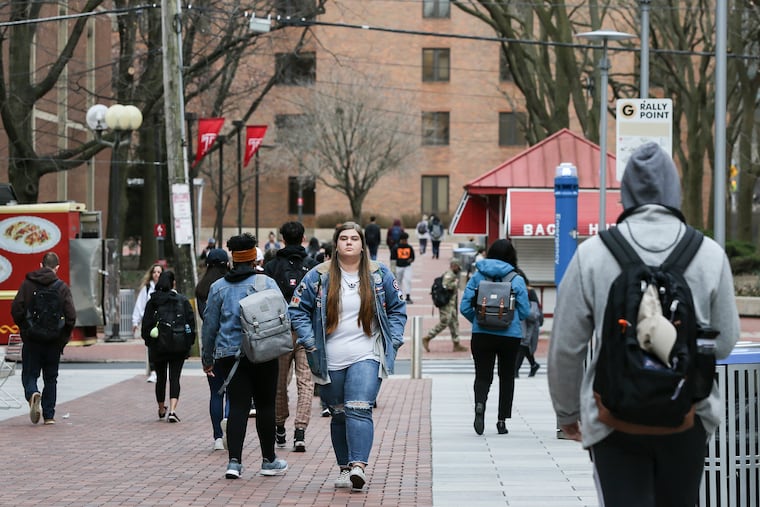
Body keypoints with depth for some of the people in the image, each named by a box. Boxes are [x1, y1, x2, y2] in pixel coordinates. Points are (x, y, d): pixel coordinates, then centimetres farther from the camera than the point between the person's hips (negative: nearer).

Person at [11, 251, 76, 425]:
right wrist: (64, 337, 5)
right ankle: (49, 415, 12)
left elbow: (16, 309, -7)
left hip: (31, 339, -1)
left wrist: (24, 329, 8)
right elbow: (71, 316, -10)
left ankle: (33, 394, -23)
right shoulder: (62, 288, -4)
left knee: (29, 375, 8)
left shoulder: (27, 284, -2)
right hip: (54, 341, 1)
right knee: (51, 378, 13)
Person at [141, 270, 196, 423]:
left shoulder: (152, 302, 0)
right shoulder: (183, 300, 0)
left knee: (160, 378, 16)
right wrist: (189, 343, 7)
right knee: (175, 378, -2)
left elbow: (146, 325, 0)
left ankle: (161, 410, 30)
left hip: (158, 346, 1)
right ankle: (172, 410, -19)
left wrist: (149, 342, 11)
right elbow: (191, 322, -1)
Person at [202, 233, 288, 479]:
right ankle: (269, 460, 18)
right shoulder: (267, 283, -3)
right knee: (265, 406, 8)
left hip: (229, 355, 2)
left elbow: (209, 324, 10)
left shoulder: (218, 287, 5)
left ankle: (234, 461, -10)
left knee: (237, 406, 2)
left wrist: (207, 358, 18)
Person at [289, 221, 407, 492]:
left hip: (366, 357, -1)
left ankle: (359, 465, -26)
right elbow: (298, 309, 7)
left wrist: (393, 340, 3)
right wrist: (309, 342, -4)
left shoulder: (379, 275, 5)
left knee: (359, 409, -17)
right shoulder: (319, 276, 2)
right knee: (339, 415, 9)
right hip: (330, 361, 1)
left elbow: (398, 308, 14)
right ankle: (345, 468, 19)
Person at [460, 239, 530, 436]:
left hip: (482, 334, 0)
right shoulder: (517, 280, -4)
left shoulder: (478, 276, 0)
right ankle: (502, 420, 14)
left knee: (483, 375, 4)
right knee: (507, 377, 15)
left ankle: (480, 403, -27)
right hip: (510, 336, 0)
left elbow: (465, 307, -2)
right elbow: (524, 312, -3)